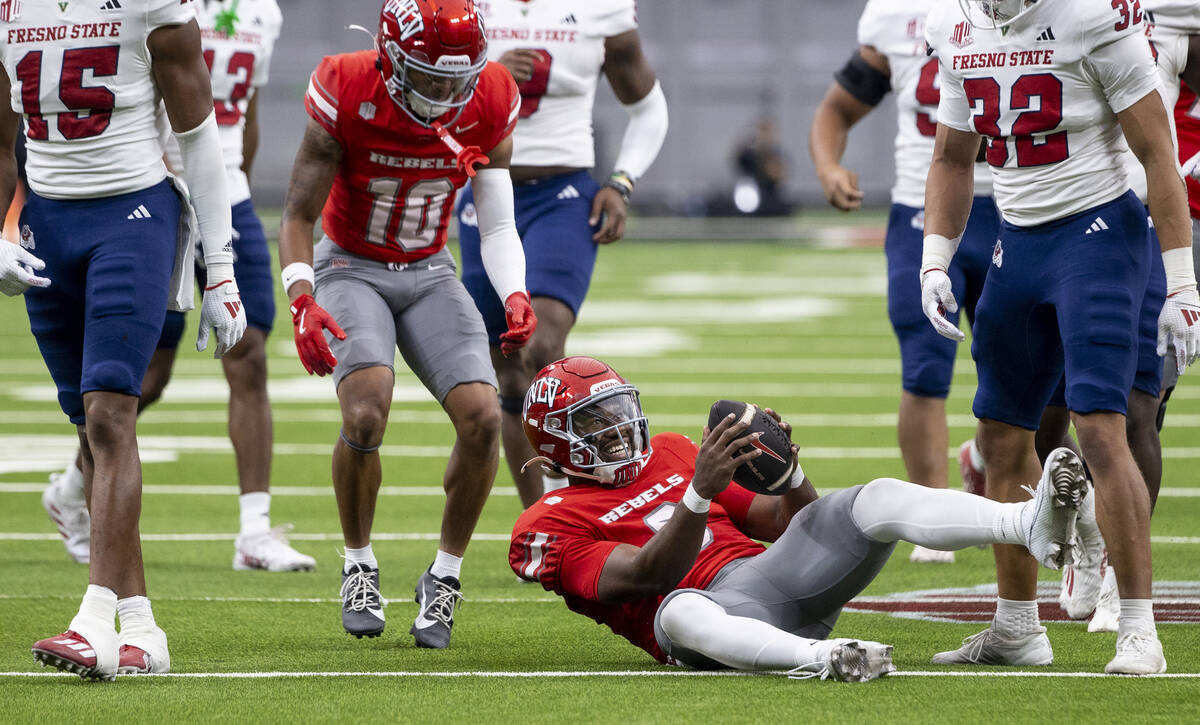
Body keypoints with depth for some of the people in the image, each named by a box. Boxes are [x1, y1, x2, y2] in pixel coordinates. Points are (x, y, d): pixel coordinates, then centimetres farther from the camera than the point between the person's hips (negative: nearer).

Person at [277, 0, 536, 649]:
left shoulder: (488, 104, -11)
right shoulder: (348, 95, -21)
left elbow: (497, 224, -2)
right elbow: (298, 216, -15)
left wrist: (515, 296, -20)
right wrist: (302, 299, -32)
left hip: (429, 274, 3)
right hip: (351, 270, -3)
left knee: (483, 419, -17)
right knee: (365, 414, -28)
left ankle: (445, 576, 4)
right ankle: (358, 566, -3)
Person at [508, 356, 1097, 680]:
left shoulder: (668, 455, 28)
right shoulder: (552, 525, 8)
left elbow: (787, 523, 25)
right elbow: (647, 575, -11)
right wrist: (700, 492, -23)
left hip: (766, 568, 6)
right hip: (716, 607, -6)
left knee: (878, 500, -17)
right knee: (679, 613, -43)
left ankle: (1032, 524, -41)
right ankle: (819, 658, -69)